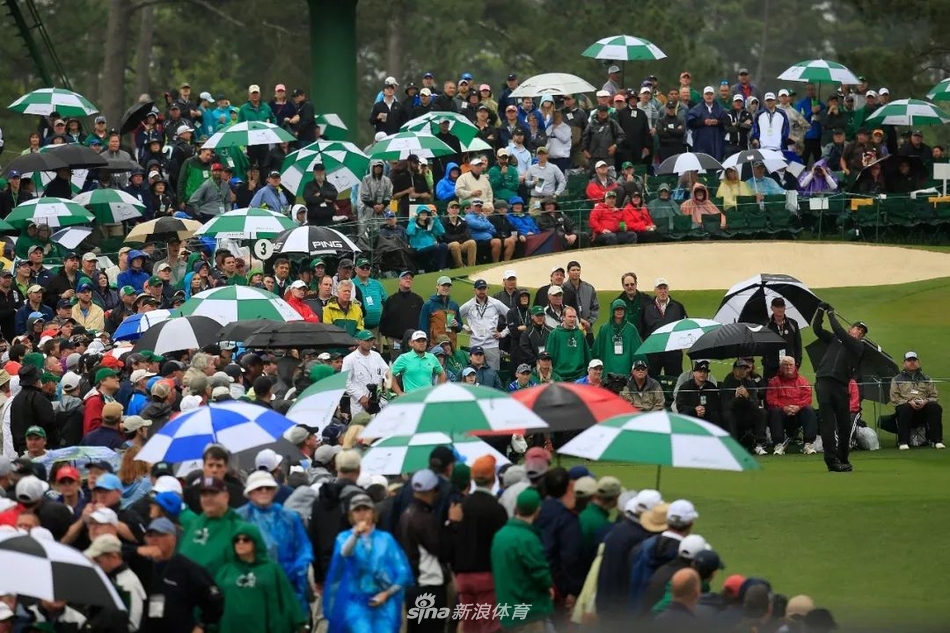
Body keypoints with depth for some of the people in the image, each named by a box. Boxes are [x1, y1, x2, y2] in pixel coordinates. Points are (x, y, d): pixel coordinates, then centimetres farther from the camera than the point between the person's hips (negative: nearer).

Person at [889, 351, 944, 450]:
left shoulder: (926, 379, 25)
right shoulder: (897, 380, 19)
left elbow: (934, 396, 14)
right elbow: (894, 399, 5)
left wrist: (926, 402, -9)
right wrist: (909, 402, -12)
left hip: (924, 407, 2)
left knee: (935, 407, -31)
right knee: (905, 408, -38)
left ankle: (937, 441, -32)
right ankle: (903, 442, -38)